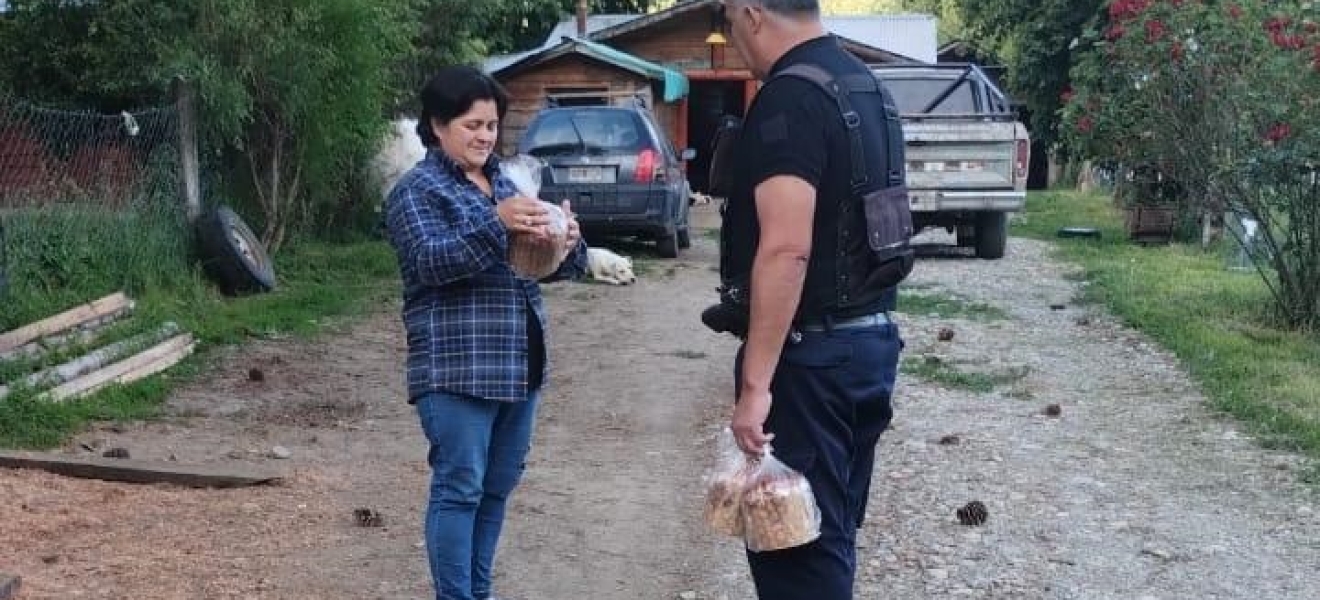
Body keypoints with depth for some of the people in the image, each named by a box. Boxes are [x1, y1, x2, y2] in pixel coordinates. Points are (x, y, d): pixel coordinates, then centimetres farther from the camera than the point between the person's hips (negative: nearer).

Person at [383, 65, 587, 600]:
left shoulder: (504, 182, 16)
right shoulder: (417, 189, -4)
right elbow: (431, 261, -20)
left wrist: (566, 241, -10)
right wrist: (495, 225, -31)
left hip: (517, 366, 7)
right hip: (456, 370, -7)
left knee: (498, 488, 13)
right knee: (458, 490, -4)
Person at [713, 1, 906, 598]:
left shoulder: (789, 98, -18)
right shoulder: (866, 86, 13)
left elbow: (786, 248, -26)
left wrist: (755, 384, -25)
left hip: (812, 353, -9)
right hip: (870, 337, 10)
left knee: (790, 541, -1)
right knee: (830, 532, 18)